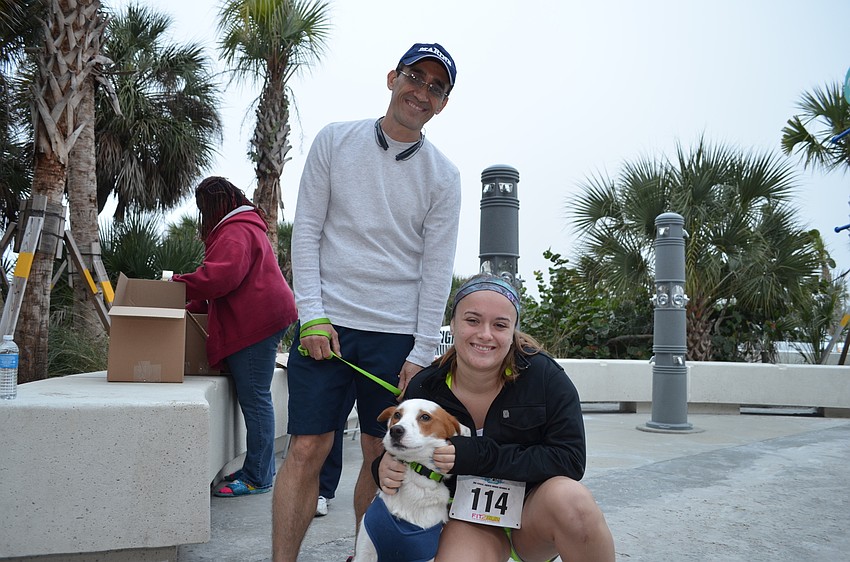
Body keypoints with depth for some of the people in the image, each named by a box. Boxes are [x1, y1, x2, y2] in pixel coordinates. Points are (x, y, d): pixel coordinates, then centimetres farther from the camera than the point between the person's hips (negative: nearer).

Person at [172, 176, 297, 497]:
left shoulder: (236, 230, -9)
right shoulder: (246, 225, 26)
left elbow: (221, 275, -23)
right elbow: (223, 276, 26)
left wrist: (178, 286, -10)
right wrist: (194, 307, 17)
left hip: (255, 324, -11)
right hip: (256, 322, 11)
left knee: (254, 398, -7)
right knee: (255, 398, 13)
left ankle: (258, 478, -2)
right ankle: (262, 469, 21)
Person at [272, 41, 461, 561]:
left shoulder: (443, 176, 4)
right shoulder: (335, 140, 4)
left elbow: (437, 268, 2)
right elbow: (306, 230, 2)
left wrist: (422, 353, -4)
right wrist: (313, 316, -6)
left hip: (396, 332, 1)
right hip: (326, 323, 0)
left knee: (380, 454, 9)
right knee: (307, 449, 0)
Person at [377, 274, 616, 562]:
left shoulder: (543, 374, -15)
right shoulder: (423, 389, -9)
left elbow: (570, 460, -19)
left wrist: (476, 455, -27)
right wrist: (385, 468, -23)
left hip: (536, 508, 1)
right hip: (467, 514, 0)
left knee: (571, 498, -33)